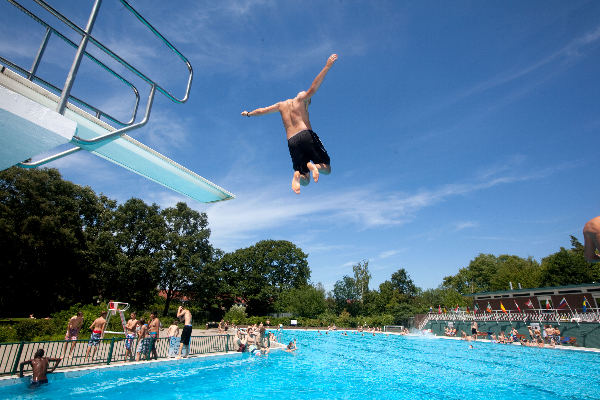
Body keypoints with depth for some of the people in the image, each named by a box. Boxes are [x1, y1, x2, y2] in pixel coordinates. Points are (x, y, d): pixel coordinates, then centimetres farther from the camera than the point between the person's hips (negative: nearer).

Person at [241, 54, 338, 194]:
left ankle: (297, 175, -28)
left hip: (292, 141, 4)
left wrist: (248, 113, 54)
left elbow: (262, 110, 36)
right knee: (327, 168, 1)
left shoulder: (281, 105, 25)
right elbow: (313, 89, -6)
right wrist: (327, 67, -7)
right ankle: (312, 165, -32)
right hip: (306, 135, -4)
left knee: (305, 180, 8)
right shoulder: (301, 99, 12)